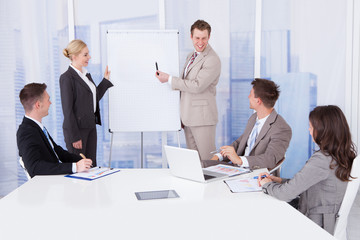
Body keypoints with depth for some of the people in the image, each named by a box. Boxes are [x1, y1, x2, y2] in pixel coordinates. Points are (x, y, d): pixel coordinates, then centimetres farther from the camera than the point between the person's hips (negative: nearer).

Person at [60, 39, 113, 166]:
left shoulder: (87, 75, 12)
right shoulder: (66, 77, -13)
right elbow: (67, 109, -16)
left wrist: (106, 79, 14)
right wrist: (74, 137, -17)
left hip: (90, 127, 8)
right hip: (76, 128, -8)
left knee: (91, 165, 12)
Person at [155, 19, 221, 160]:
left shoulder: (212, 60, -14)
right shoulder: (191, 56, 16)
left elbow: (197, 86, -22)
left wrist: (169, 79, -14)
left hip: (202, 117, -8)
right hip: (188, 117, 8)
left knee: (207, 160, -4)